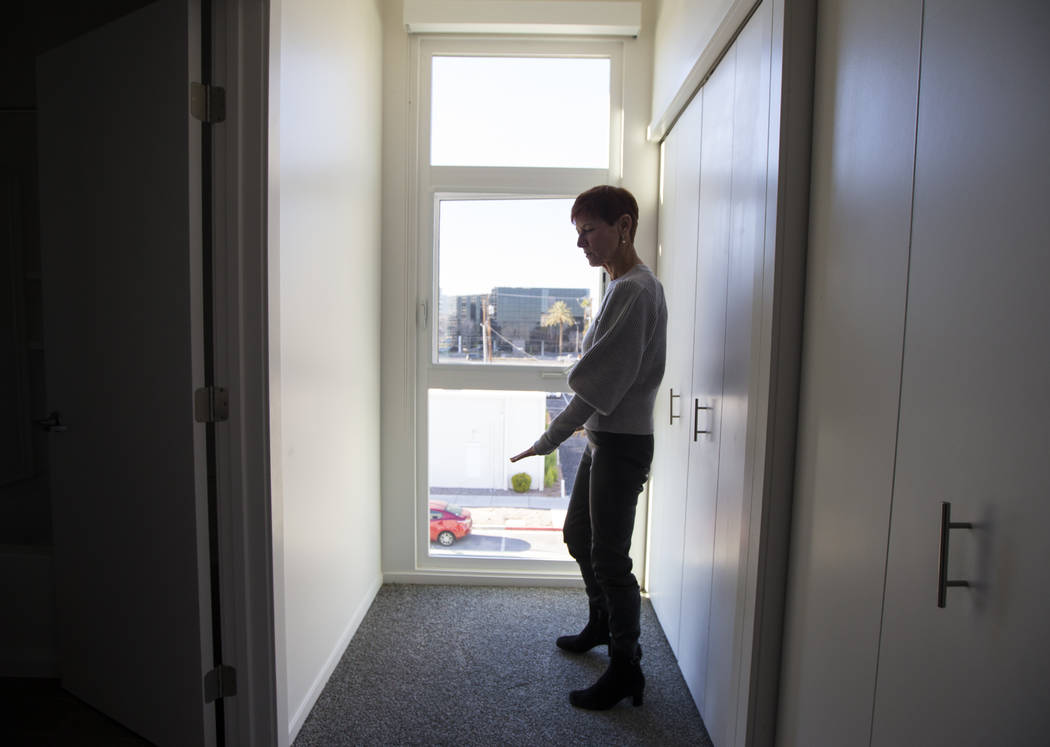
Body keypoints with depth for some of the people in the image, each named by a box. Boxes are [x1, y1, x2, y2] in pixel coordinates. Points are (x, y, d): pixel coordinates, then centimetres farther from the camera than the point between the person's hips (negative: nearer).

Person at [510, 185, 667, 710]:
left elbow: (604, 380, -23)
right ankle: (602, 623, 44)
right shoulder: (622, 285, 13)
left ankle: (626, 669, 19)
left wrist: (550, 439, -20)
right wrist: (582, 423, 14)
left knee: (609, 555, 0)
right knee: (578, 534, 22)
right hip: (605, 437, 10)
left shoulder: (636, 289, -18)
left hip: (622, 443, -10)